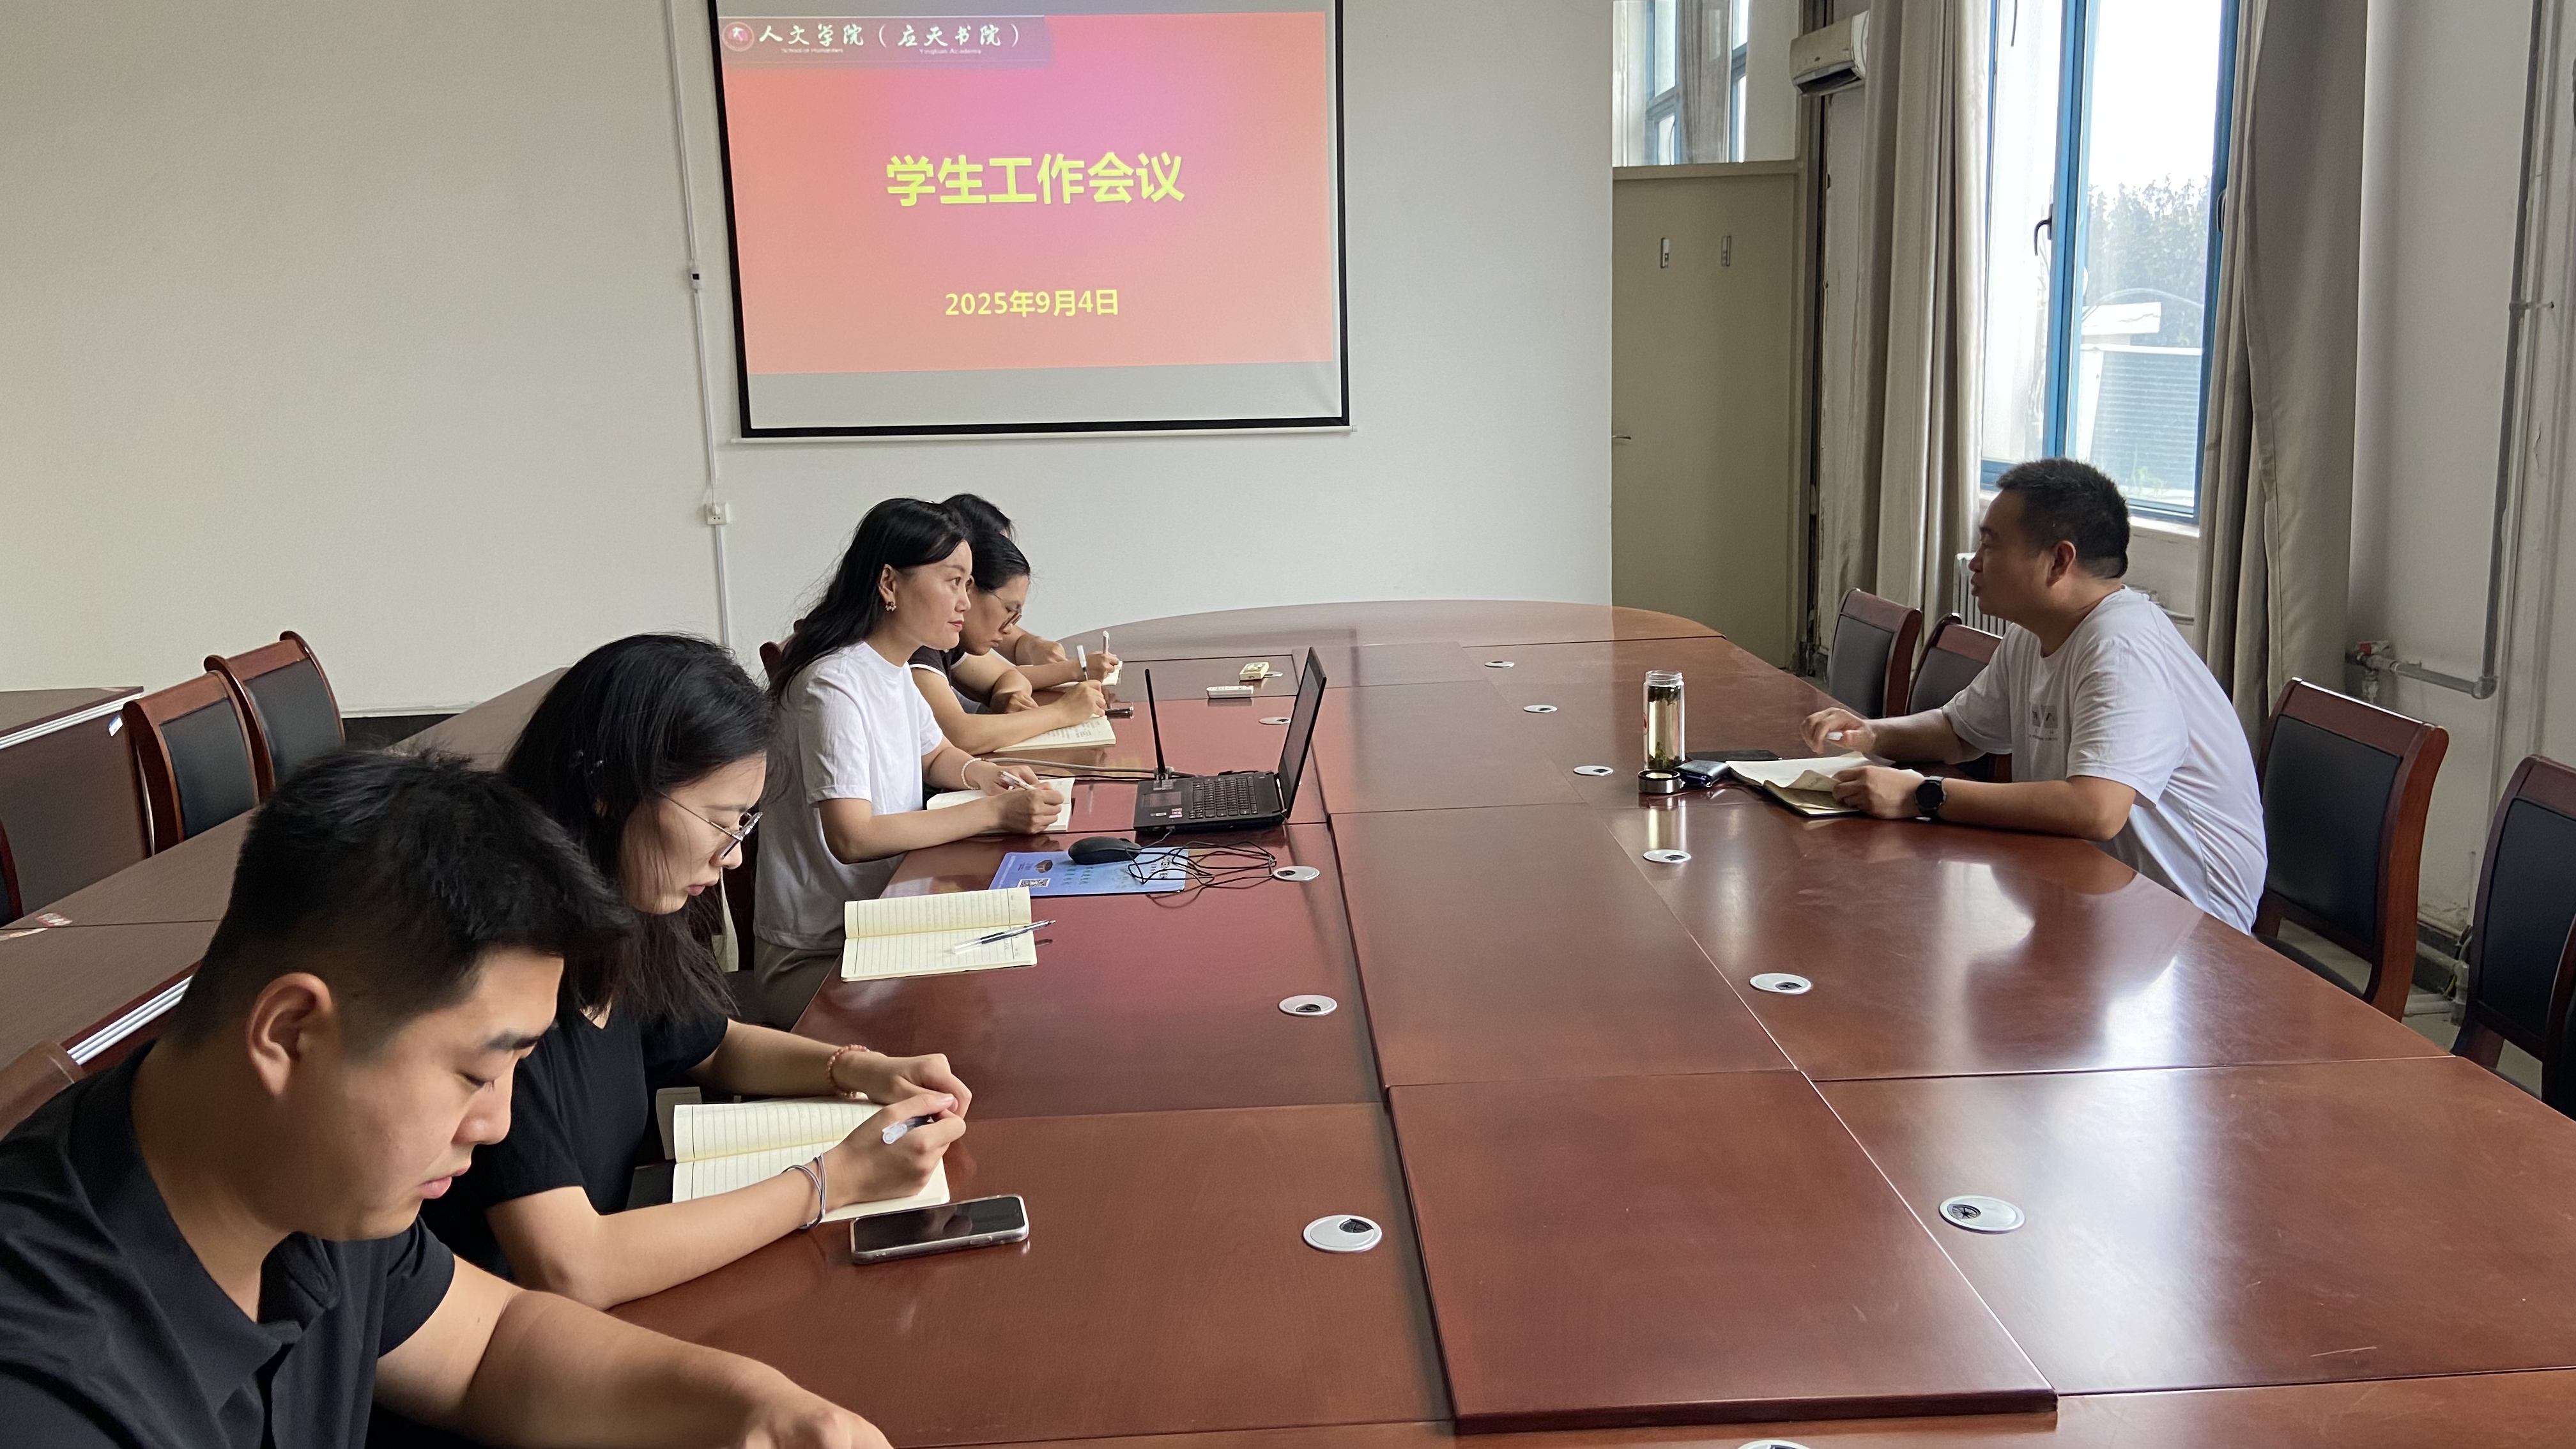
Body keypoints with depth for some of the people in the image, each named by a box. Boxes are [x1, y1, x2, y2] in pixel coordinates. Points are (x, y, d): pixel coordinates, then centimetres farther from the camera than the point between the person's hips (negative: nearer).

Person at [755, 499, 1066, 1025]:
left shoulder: (895, 668, 7)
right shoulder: (834, 686, -21)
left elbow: (935, 755, 25)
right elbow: (853, 837, -29)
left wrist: (985, 774, 1)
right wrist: (993, 813, -27)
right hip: (814, 960, -8)